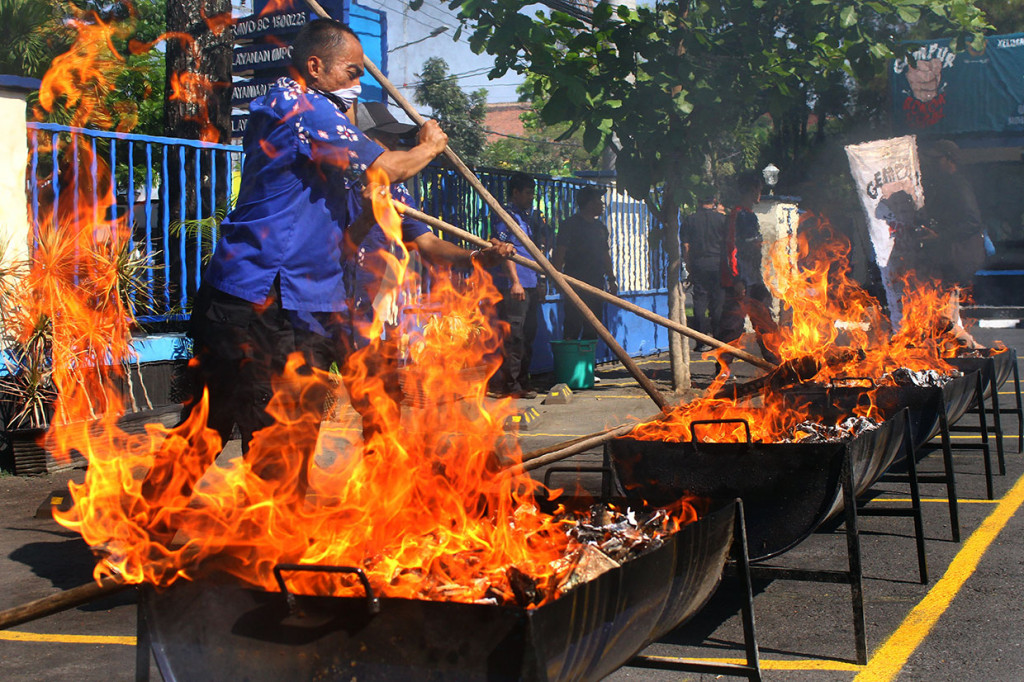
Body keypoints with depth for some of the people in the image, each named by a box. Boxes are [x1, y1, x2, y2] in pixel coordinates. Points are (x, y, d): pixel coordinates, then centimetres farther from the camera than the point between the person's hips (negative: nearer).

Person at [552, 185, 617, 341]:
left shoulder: (601, 227, 19)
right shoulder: (570, 224, -2)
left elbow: (605, 255, 25)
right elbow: (559, 253, -7)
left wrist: (611, 279, 18)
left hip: (596, 284, 7)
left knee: (592, 330, 6)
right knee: (573, 327, -12)